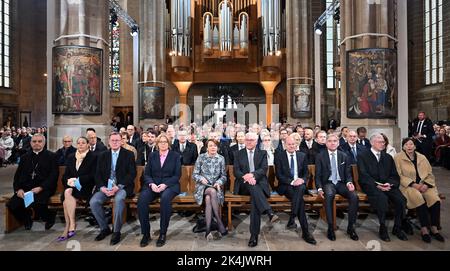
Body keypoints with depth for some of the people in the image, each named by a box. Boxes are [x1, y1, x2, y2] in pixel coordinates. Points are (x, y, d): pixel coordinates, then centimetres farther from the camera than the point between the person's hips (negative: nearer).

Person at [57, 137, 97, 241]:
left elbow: (93, 176, -7)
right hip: (71, 186, 4)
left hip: (86, 187, -4)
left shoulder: (93, 157, 2)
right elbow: (66, 174, 15)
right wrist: (68, 181, -8)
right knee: (66, 196, -29)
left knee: (68, 192, -31)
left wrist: (77, 180, -16)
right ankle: (70, 226, -24)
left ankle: (71, 224, -27)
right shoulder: (71, 157, 18)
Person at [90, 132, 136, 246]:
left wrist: (118, 187, -17)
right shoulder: (102, 155, 12)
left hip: (122, 186, -4)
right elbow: (98, 174, 9)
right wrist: (102, 187, -11)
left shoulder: (129, 154, 1)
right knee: (93, 201, -21)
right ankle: (104, 228, 2)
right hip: (106, 186, 4)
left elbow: (132, 173, -6)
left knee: (118, 199, -34)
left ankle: (116, 231, -16)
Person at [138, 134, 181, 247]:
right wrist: (151, 184, -13)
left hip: (170, 185, -2)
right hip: (153, 185, 3)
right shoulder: (152, 155, 14)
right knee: (142, 199, -29)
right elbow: (146, 174, 9)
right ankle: (145, 233, -16)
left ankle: (163, 233, -22)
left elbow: (177, 175, -1)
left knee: (165, 198, -37)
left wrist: (165, 184, -16)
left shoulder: (175, 155, 6)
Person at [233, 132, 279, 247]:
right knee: (253, 186, -36)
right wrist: (245, 177, -21)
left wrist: (252, 175, -22)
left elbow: (264, 169, -2)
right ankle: (269, 212, -48)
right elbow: (236, 171, 2)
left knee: (255, 198, -32)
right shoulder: (239, 154, 15)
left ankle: (254, 235, -34)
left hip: (259, 182, 0)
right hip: (244, 184, 0)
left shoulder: (262, 153, 14)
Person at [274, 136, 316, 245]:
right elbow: (278, 175, -4)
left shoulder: (302, 156, 12)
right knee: (300, 199, -31)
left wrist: (302, 180, -11)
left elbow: (306, 172, 12)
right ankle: (305, 232, -27)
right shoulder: (279, 156, 1)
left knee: (300, 188, -36)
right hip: (285, 185, -2)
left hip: (300, 184, 2)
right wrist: (292, 182, -18)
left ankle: (292, 219, -34)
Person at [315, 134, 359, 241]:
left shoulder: (344, 156, 11)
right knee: (329, 195, -36)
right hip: (328, 183, -3)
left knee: (354, 196, -27)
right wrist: (319, 188, -16)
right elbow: (318, 175, 0)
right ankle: (330, 227, -25)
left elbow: (348, 173, 10)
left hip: (341, 183, 3)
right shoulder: (320, 156, 3)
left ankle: (350, 227, -11)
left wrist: (349, 182, -13)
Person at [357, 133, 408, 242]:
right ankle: (383, 229, -16)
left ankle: (397, 228, -2)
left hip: (388, 185, 5)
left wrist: (390, 183, -10)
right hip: (371, 185, -4)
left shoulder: (388, 157, 19)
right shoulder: (363, 156, 3)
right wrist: (377, 185, -19)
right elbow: (363, 175, -7)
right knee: (382, 198, -33)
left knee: (401, 199, -23)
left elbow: (395, 175, 12)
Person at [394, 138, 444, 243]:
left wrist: (426, 184, -8)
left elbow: (430, 174, 12)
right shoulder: (398, 158, 3)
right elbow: (399, 176, -4)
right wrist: (413, 184, -15)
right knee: (419, 199, -32)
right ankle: (424, 229, -20)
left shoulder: (422, 157, 16)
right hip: (408, 186, -4)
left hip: (424, 185, 4)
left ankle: (434, 228, -11)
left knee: (435, 199, -25)